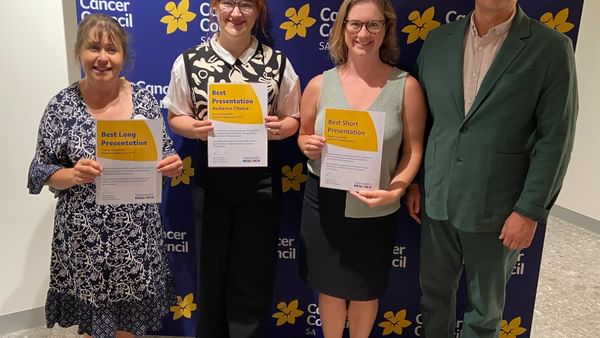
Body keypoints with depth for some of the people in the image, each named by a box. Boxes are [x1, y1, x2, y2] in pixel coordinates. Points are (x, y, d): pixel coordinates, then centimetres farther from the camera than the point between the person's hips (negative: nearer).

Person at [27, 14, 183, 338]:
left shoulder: (143, 99, -2)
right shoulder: (62, 105, -6)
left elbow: (164, 155, 5)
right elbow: (42, 172, -2)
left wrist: (172, 165, -17)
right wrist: (74, 175, -22)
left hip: (137, 232, 1)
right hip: (84, 235, -1)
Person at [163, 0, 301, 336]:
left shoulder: (278, 63, -5)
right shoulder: (189, 61, -5)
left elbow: (293, 119, 4)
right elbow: (175, 117, 4)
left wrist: (279, 128, -18)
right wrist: (195, 128, -17)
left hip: (261, 180, 0)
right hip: (211, 179, 1)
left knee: (255, 272, 13)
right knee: (211, 267, 17)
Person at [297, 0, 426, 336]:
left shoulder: (406, 86, -9)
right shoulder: (319, 84, -4)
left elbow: (414, 150, -5)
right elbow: (303, 135, 8)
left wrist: (395, 190, -20)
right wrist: (308, 146, -14)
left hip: (376, 210, -1)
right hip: (325, 204, 1)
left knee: (366, 290, 18)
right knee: (330, 286, 18)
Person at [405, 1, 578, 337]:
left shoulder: (551, 48, -7)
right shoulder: (438, 40, 3)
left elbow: (555, 138, -9)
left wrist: (530, 209, -11)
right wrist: (411, 181, 7)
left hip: (496, 210, -3)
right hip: (437, 201, 3)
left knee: (485, 307, 17)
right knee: (434, 293, 18)